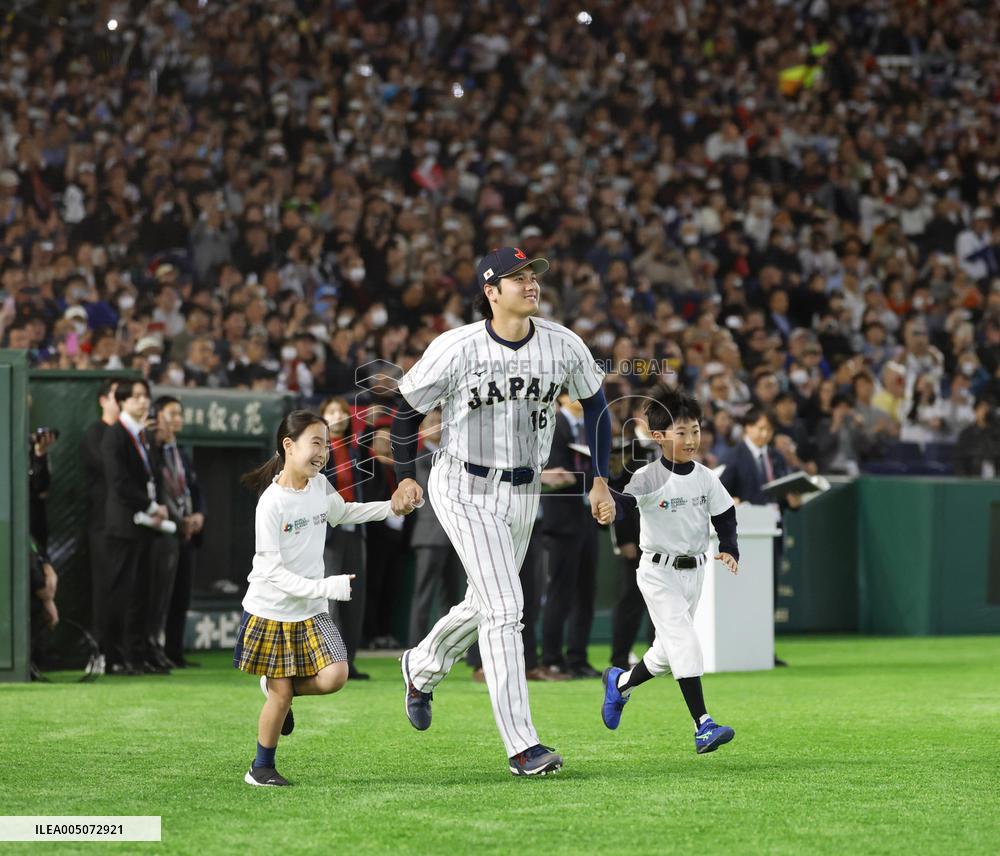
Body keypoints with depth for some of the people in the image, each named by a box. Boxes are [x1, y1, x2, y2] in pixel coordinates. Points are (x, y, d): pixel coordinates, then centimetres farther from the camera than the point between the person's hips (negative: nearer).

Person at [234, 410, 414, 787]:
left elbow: (342, 512, 26)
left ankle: (279, 689, 17)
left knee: (334, 677, -13)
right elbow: (273, 571, -22)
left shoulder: (320, 486, 1)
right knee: (280, 696, -2)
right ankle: (261, 768, 18)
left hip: (311, 611, 5)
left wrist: (391, 507, 17)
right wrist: (325, 587, -31)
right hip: (270, 610, -5)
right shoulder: (272, 502, -19)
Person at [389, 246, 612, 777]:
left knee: (484, 605, 21)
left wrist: (601, 480, 6)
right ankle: (520, 745, -14)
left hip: (523, 494, 6)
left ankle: (421, 667, 52)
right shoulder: (456, 349, -16)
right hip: (464, 489, -6)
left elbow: (594, 406, 11)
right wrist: (406, 478, 2)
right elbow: (408, 408, -2)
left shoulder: (563, 346, -5)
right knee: (505, 608, -15)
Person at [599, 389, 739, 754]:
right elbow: (624, 503, -28)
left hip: (693, 571, 6)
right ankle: (703, 725, -20)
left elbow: (725, 515, 11)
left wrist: (729, 550, -4)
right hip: (658, 572, -6)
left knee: (669, 651, 14)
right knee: (684, 642, -17)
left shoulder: (705, 478, 1)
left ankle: (620, 682, 42)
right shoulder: (648, 478, -14)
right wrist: (610, 501, -51)